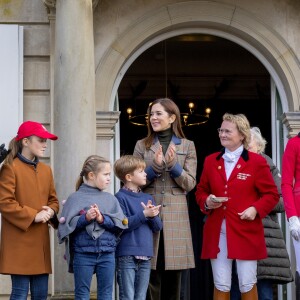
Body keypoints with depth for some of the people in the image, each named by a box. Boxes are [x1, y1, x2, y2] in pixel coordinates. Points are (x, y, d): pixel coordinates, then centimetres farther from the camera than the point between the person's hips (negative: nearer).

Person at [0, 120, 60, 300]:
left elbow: (53, 200, 21)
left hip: (41, 241, 7)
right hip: (19, 242, -7)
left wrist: (51, 212, -2)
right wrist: (33, 216, -17)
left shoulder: (46, 170, 15)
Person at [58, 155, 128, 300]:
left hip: (107, 253, 3)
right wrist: (85, 218, -20)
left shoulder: (110, 199, 7)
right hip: (83, 254, -3)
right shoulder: (75, 198, -4)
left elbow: (121, 224, 0)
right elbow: (66, 225, -8)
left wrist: (102, 219, -14)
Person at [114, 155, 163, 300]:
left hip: (145, 256, 6)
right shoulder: (120, 197, -5)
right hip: (127, 256, -6)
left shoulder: (148, 198, 14)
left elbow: (158, 226, 11)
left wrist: (152, 216, -9)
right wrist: (144, 214, -18)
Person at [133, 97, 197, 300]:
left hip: (175, 216, 0)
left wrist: (173, 164, -13)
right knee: (150, 275, -3)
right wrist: (155, 167, -12)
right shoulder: (142, 145, 9)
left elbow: (190, 184, 1)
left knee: (173, 275, 4)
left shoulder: (187, 146, 7)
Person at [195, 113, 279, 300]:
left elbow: (272, 194, 1)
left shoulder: (256, 161, -1)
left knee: (248, 284, 1)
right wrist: (207, 202, -4)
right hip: (217, 233, 3)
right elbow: (201, 191, 18)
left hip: (246, 233, -3)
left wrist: (256, 209, -16)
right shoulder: (210, 161, 11)